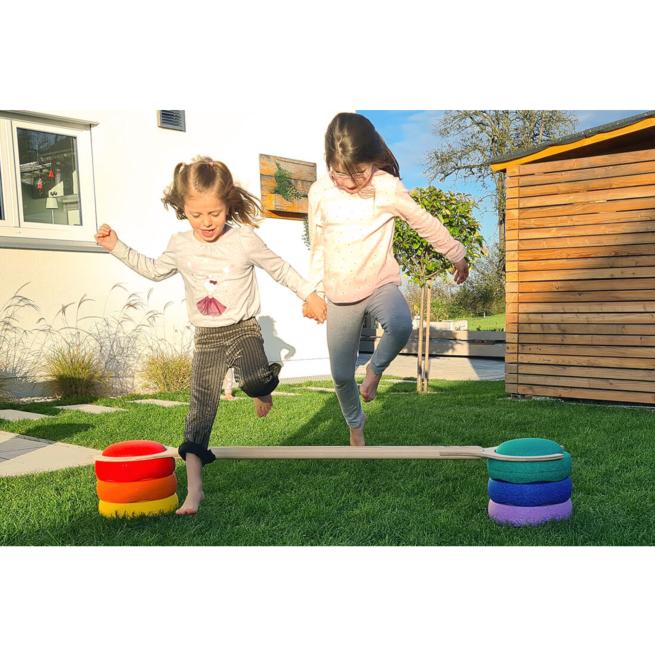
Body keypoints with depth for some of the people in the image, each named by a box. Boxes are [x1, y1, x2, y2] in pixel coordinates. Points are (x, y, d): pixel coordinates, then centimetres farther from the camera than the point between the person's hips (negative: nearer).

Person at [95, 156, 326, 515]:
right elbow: (154, 270, 20)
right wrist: (117, 247, 14)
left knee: (254, 381, -33)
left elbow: (279, 268, 3)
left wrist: (309, 294, 5)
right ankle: (194, 488, 1)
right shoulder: (180, 245, 1)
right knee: (200, 409, -2)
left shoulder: (245, 239, -9)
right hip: (207, 337, 3)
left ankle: (264, 387, 8)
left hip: (243, 328, -3)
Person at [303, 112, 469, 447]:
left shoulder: (388, 188, -10)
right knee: (341, 375, 5)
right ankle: (355, 423, 36)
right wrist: (312, 292, 15)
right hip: (340, 296, 2)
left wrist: (457, 255, 12)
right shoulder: (319, 192, -4)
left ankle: (376, 368, -4)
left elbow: (426, 223, 3)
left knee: (401, 326, -37)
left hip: (381, 284, -2)